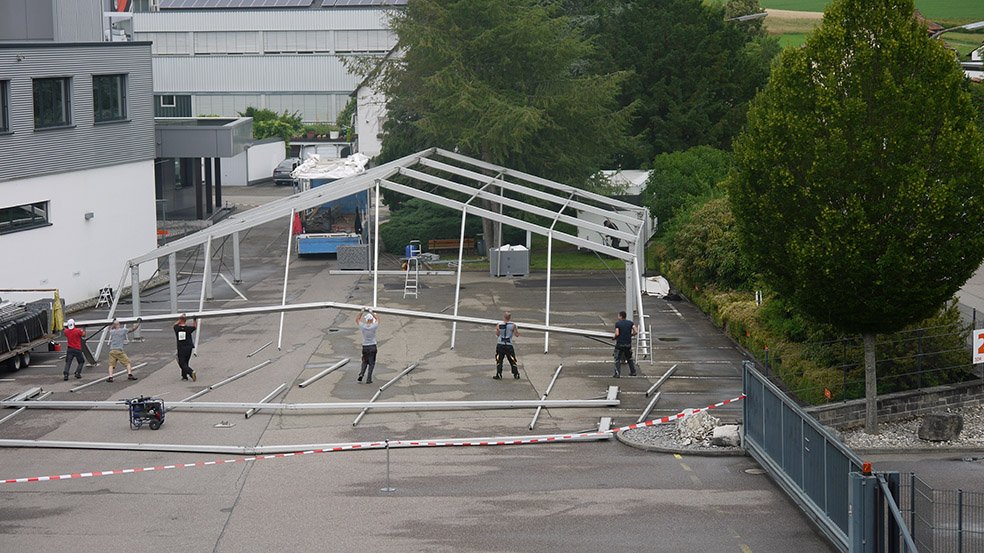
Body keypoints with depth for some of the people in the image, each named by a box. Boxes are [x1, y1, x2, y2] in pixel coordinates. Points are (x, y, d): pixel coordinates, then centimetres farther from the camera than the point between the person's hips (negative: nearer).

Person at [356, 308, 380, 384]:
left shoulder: (363, 327, -8)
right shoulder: (374, 327, -10)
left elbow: (357, 319, 9)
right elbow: (378, 318, 8)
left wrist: (362, 312, 10)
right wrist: (372, 313, 10)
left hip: (365, 347, 2)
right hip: (373, 347, -2)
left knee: (365, 361, 21)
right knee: (371, 363, 4)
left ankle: (361, 373, -1)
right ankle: (368, 379, -1)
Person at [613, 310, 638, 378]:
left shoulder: (617, 323, -9)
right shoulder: (630, 323, 2)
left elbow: (617, 334, -18)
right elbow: (635, 332, -5)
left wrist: (615, 338, 3)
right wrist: (630, 335, 11)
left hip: (620, 344, -4)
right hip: (628, 343, 4)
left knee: (617, 359, 2)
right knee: (629, 358, 20)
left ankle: (617, 373, -7)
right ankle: (633, 372, 25)